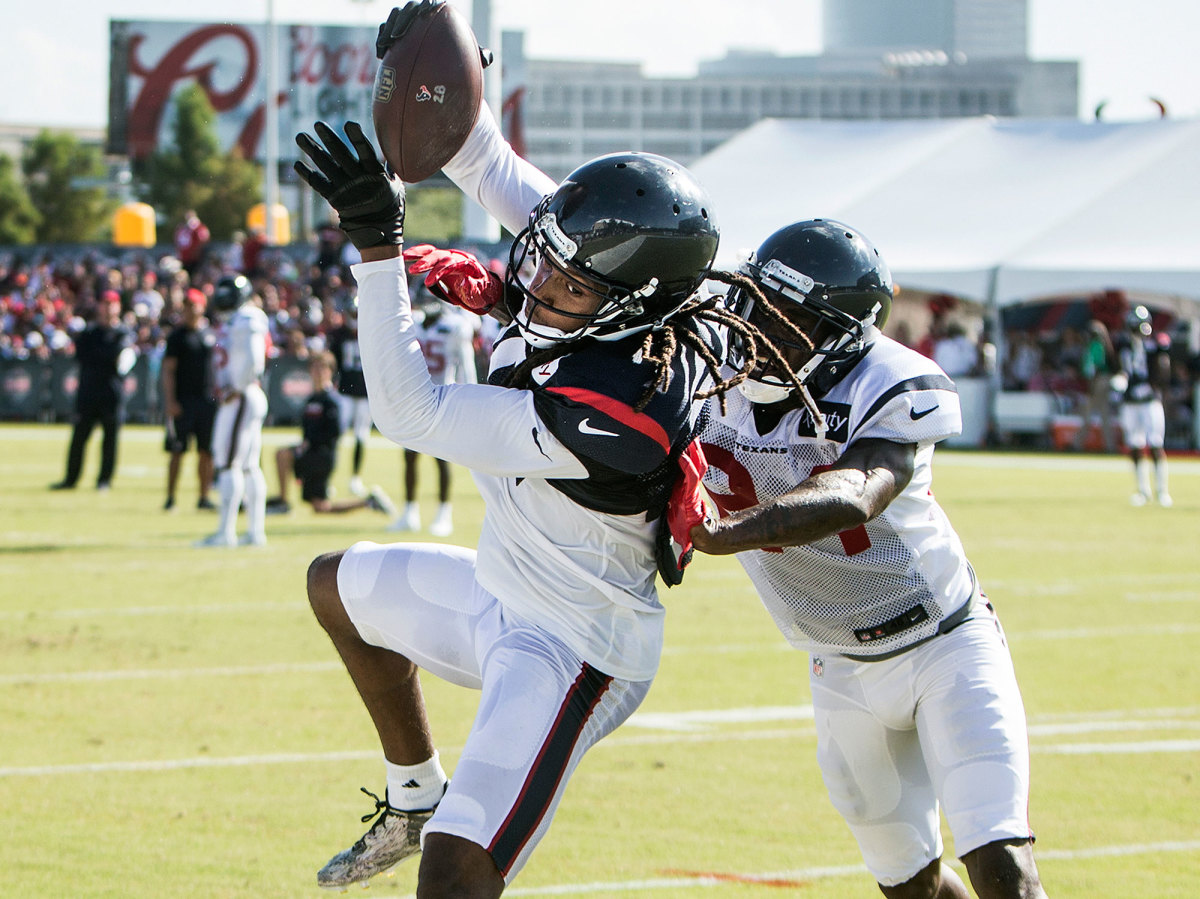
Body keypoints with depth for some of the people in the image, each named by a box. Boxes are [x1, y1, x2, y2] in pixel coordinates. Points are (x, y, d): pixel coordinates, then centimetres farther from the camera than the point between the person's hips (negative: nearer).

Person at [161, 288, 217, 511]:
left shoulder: (211, 334, 12)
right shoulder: (177, 335, 0)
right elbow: (168, 369, -4)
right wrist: (170, 400, -13)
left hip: (207, 400, 4)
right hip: (183, 399, -4)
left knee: (206, 451, 4)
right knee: (177, 451, -4)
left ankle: (204, 497, 10)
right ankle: (170, 498, -1)